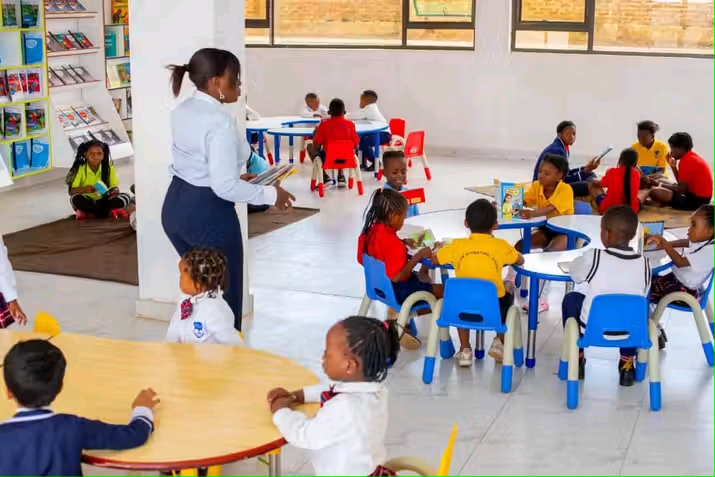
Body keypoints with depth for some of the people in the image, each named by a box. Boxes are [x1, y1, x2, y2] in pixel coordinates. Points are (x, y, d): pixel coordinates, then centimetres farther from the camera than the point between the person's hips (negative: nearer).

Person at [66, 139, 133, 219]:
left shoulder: (108, 168, -6)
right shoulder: (80, 169, -12)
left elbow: (115, 186, -5)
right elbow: (71, 191, -15)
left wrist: (115, 191, -30)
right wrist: (84, 189, -36)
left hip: (103, 201, 2)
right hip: (86, 202, -2)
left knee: (126, 197, -20)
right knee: (75, 199, -35)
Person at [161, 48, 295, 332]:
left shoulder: (181, 111, 7)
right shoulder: (219, 121, -22)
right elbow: (224, 187, -25)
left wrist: (235, 176, 16)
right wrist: (270, 194, -12)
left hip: (175, 206, 9)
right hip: (208, 214, -9)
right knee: (224, 293, 7)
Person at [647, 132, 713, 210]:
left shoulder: (686, 161, -17)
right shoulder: (691, 157, 14)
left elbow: (682, 189, -18)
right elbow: (682, 183, 17)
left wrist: (663, 185, -4)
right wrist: (673, 166, 9)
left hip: (696, 200, -11)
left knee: (655, 192, -23)